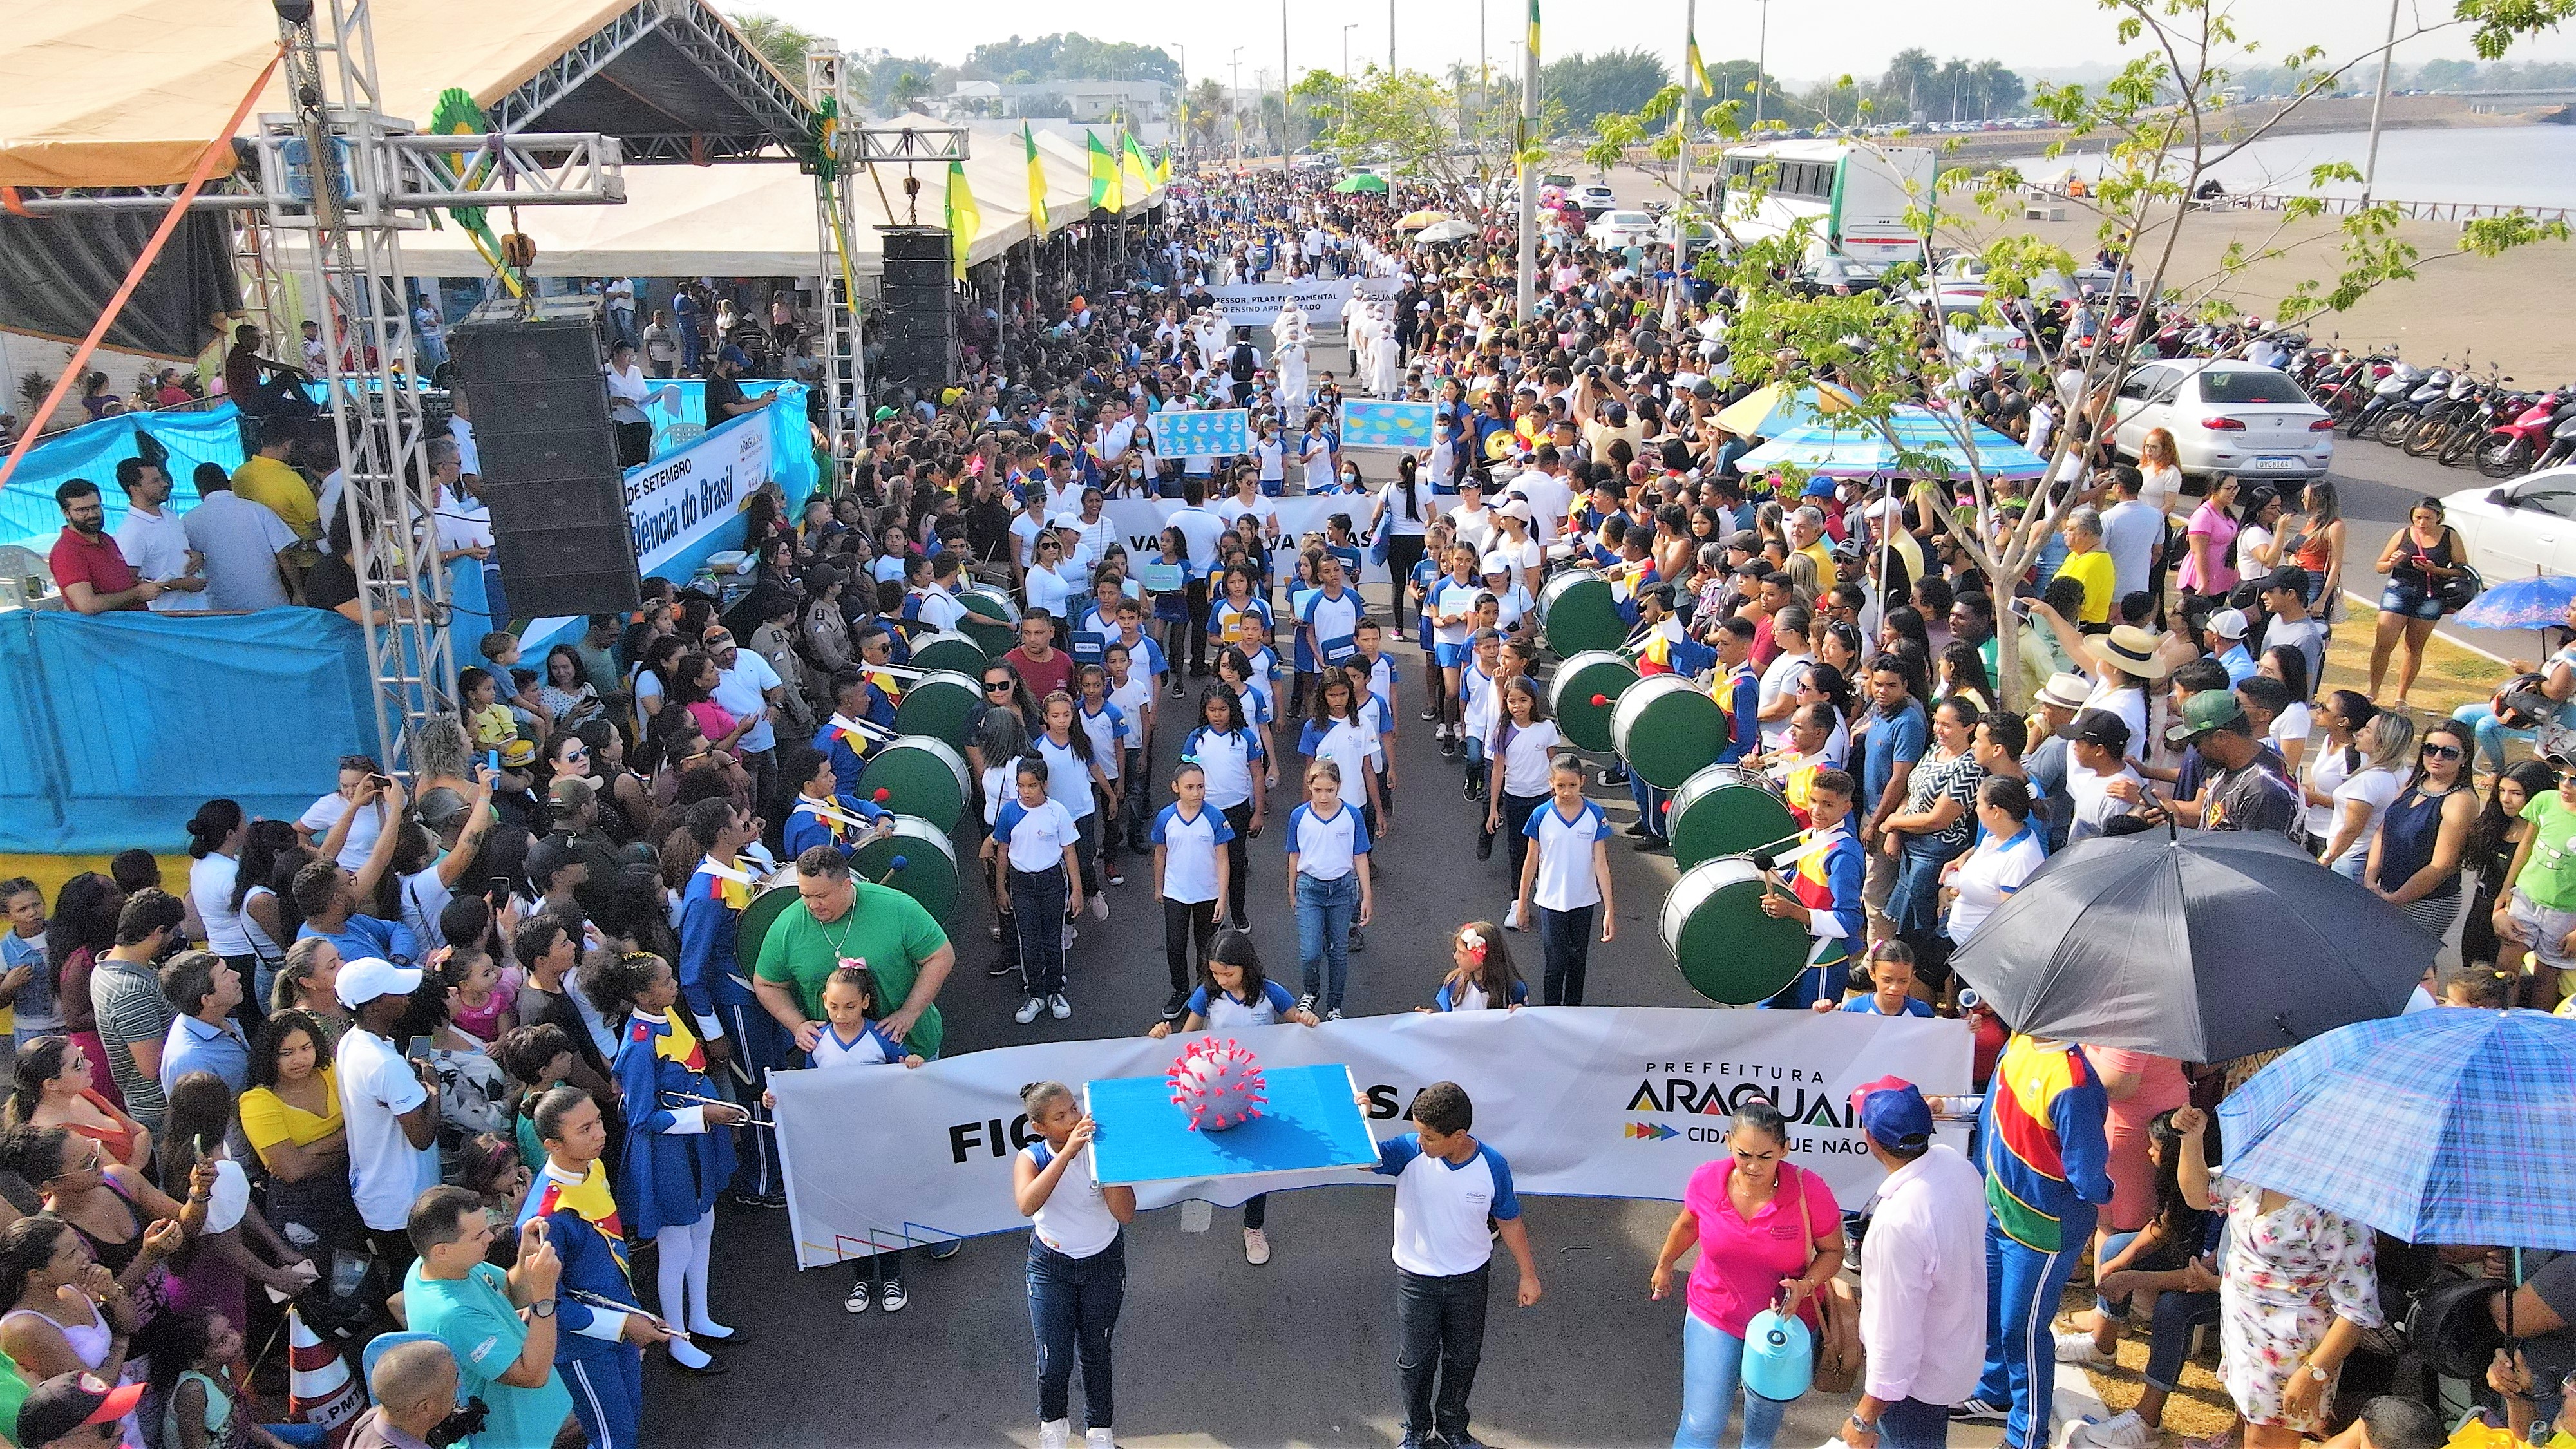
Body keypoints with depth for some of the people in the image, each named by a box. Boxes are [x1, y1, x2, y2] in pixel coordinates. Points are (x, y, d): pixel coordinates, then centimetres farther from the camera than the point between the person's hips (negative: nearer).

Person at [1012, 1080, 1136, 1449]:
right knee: (1054, 1360, 2)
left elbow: (1126, 1215, -24)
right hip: (1051, 1267, 0)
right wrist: (1068, 1152, -44)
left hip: (1104, 1264, 0)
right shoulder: (1031, 1158, -17)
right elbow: (1027, 1205, -39)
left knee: (1096, 1353, 13)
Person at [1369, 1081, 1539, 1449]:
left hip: (1469, 1279, 1)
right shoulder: (1410, 1151, -25)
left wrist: (1528, 1276, 2)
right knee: (1416, 1360, 16)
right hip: (1417, 1278, -1)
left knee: (1463, 1357, 20)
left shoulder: (1492, 1166, -22)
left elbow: (1509, 1221, -6)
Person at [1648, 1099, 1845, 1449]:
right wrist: (1664, 1265, 18)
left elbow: (1832, 1251, -11)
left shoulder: (1810, 1191, -28)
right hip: (1715, 1316, 0)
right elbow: (1688, 1223, 2)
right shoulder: (1706, 1181, -21)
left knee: (1765, 1414, 26)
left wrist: (1805, 1286, -30)